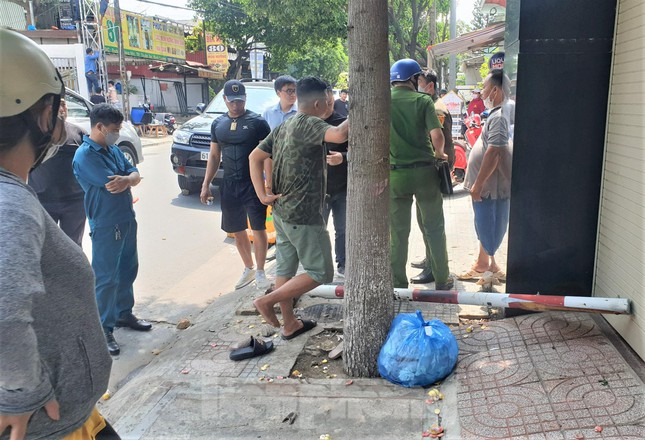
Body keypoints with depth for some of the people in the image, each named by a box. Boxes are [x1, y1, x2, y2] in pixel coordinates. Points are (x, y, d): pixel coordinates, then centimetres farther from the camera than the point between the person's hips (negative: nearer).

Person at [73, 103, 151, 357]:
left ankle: (124, 313, 35)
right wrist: (128, 179, -2)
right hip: (106, 226, -8)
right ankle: (104, 329, 9)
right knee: (106, 278, -1)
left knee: (128, 270, 18)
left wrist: (125, 179, -21)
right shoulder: (85, 155, -17)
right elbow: (111, 185, -24)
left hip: (127, 219, 9)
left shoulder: (114, 150, 9)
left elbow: (135, 175, 3)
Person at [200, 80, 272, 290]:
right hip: (230, 185, 5)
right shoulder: (218, 124, 9)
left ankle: (260, 272, 14)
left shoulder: (257, 122, -6)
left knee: (258, 228, 0)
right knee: (237, 231, 12)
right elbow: (214, 156, 14)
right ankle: (248, 268, 30)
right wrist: (206, 184, 9)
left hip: (253, 184, -5)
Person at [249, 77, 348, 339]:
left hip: (282, 212, 10)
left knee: (285, 267, 15)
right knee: (321, 272, 2)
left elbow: (255, 157, 12)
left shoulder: (283, 127, 11)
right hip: (304, 215, -9)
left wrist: (262, 194, 5)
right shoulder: (309, 124, -15)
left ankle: (289, 324, 27)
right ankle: (267, 301, 0)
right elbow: (339, 135, -34)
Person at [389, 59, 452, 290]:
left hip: (395, 174, 1)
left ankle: (398, 283, 17)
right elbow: (437, 135, -14)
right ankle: (442, 279, 21)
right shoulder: (422, 100, -5)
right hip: (424, 171, -1)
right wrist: (439, 153, 6)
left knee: (398, 231, 10)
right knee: (434, 228, 11)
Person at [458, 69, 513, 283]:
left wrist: (478, 184, -22)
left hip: (490, 185, -10)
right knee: (485, 226, 19)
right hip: (488, 185, 10)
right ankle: (486, 262, 32)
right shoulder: (496, 114, 12)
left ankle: (483, 265, 12)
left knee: (487, 227, 1)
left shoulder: (498, 117, -19)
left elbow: (493, 153, -26)